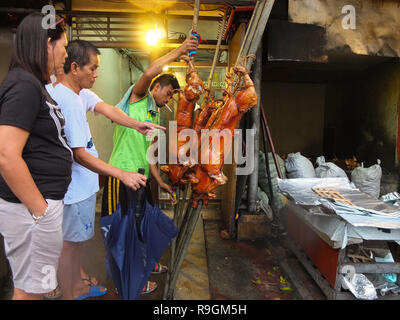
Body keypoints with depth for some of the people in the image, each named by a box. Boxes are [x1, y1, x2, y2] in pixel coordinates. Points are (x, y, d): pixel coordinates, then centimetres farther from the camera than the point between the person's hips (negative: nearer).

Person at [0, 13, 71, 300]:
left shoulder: (32, 84, 12)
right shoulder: (24, 85, -17)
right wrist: (40, 210, -17)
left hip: (43, 202, 9)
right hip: (31, 207, -9)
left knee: (33, 286, 22)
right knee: (30, 290, 7)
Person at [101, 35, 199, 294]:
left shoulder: (154, 117, 20)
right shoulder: (136, 96, -2)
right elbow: (150, 73, -24)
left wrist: (161, 182, 18)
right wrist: (179, 51, -17)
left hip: (140, 175, 9)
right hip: (123, 173, -9)